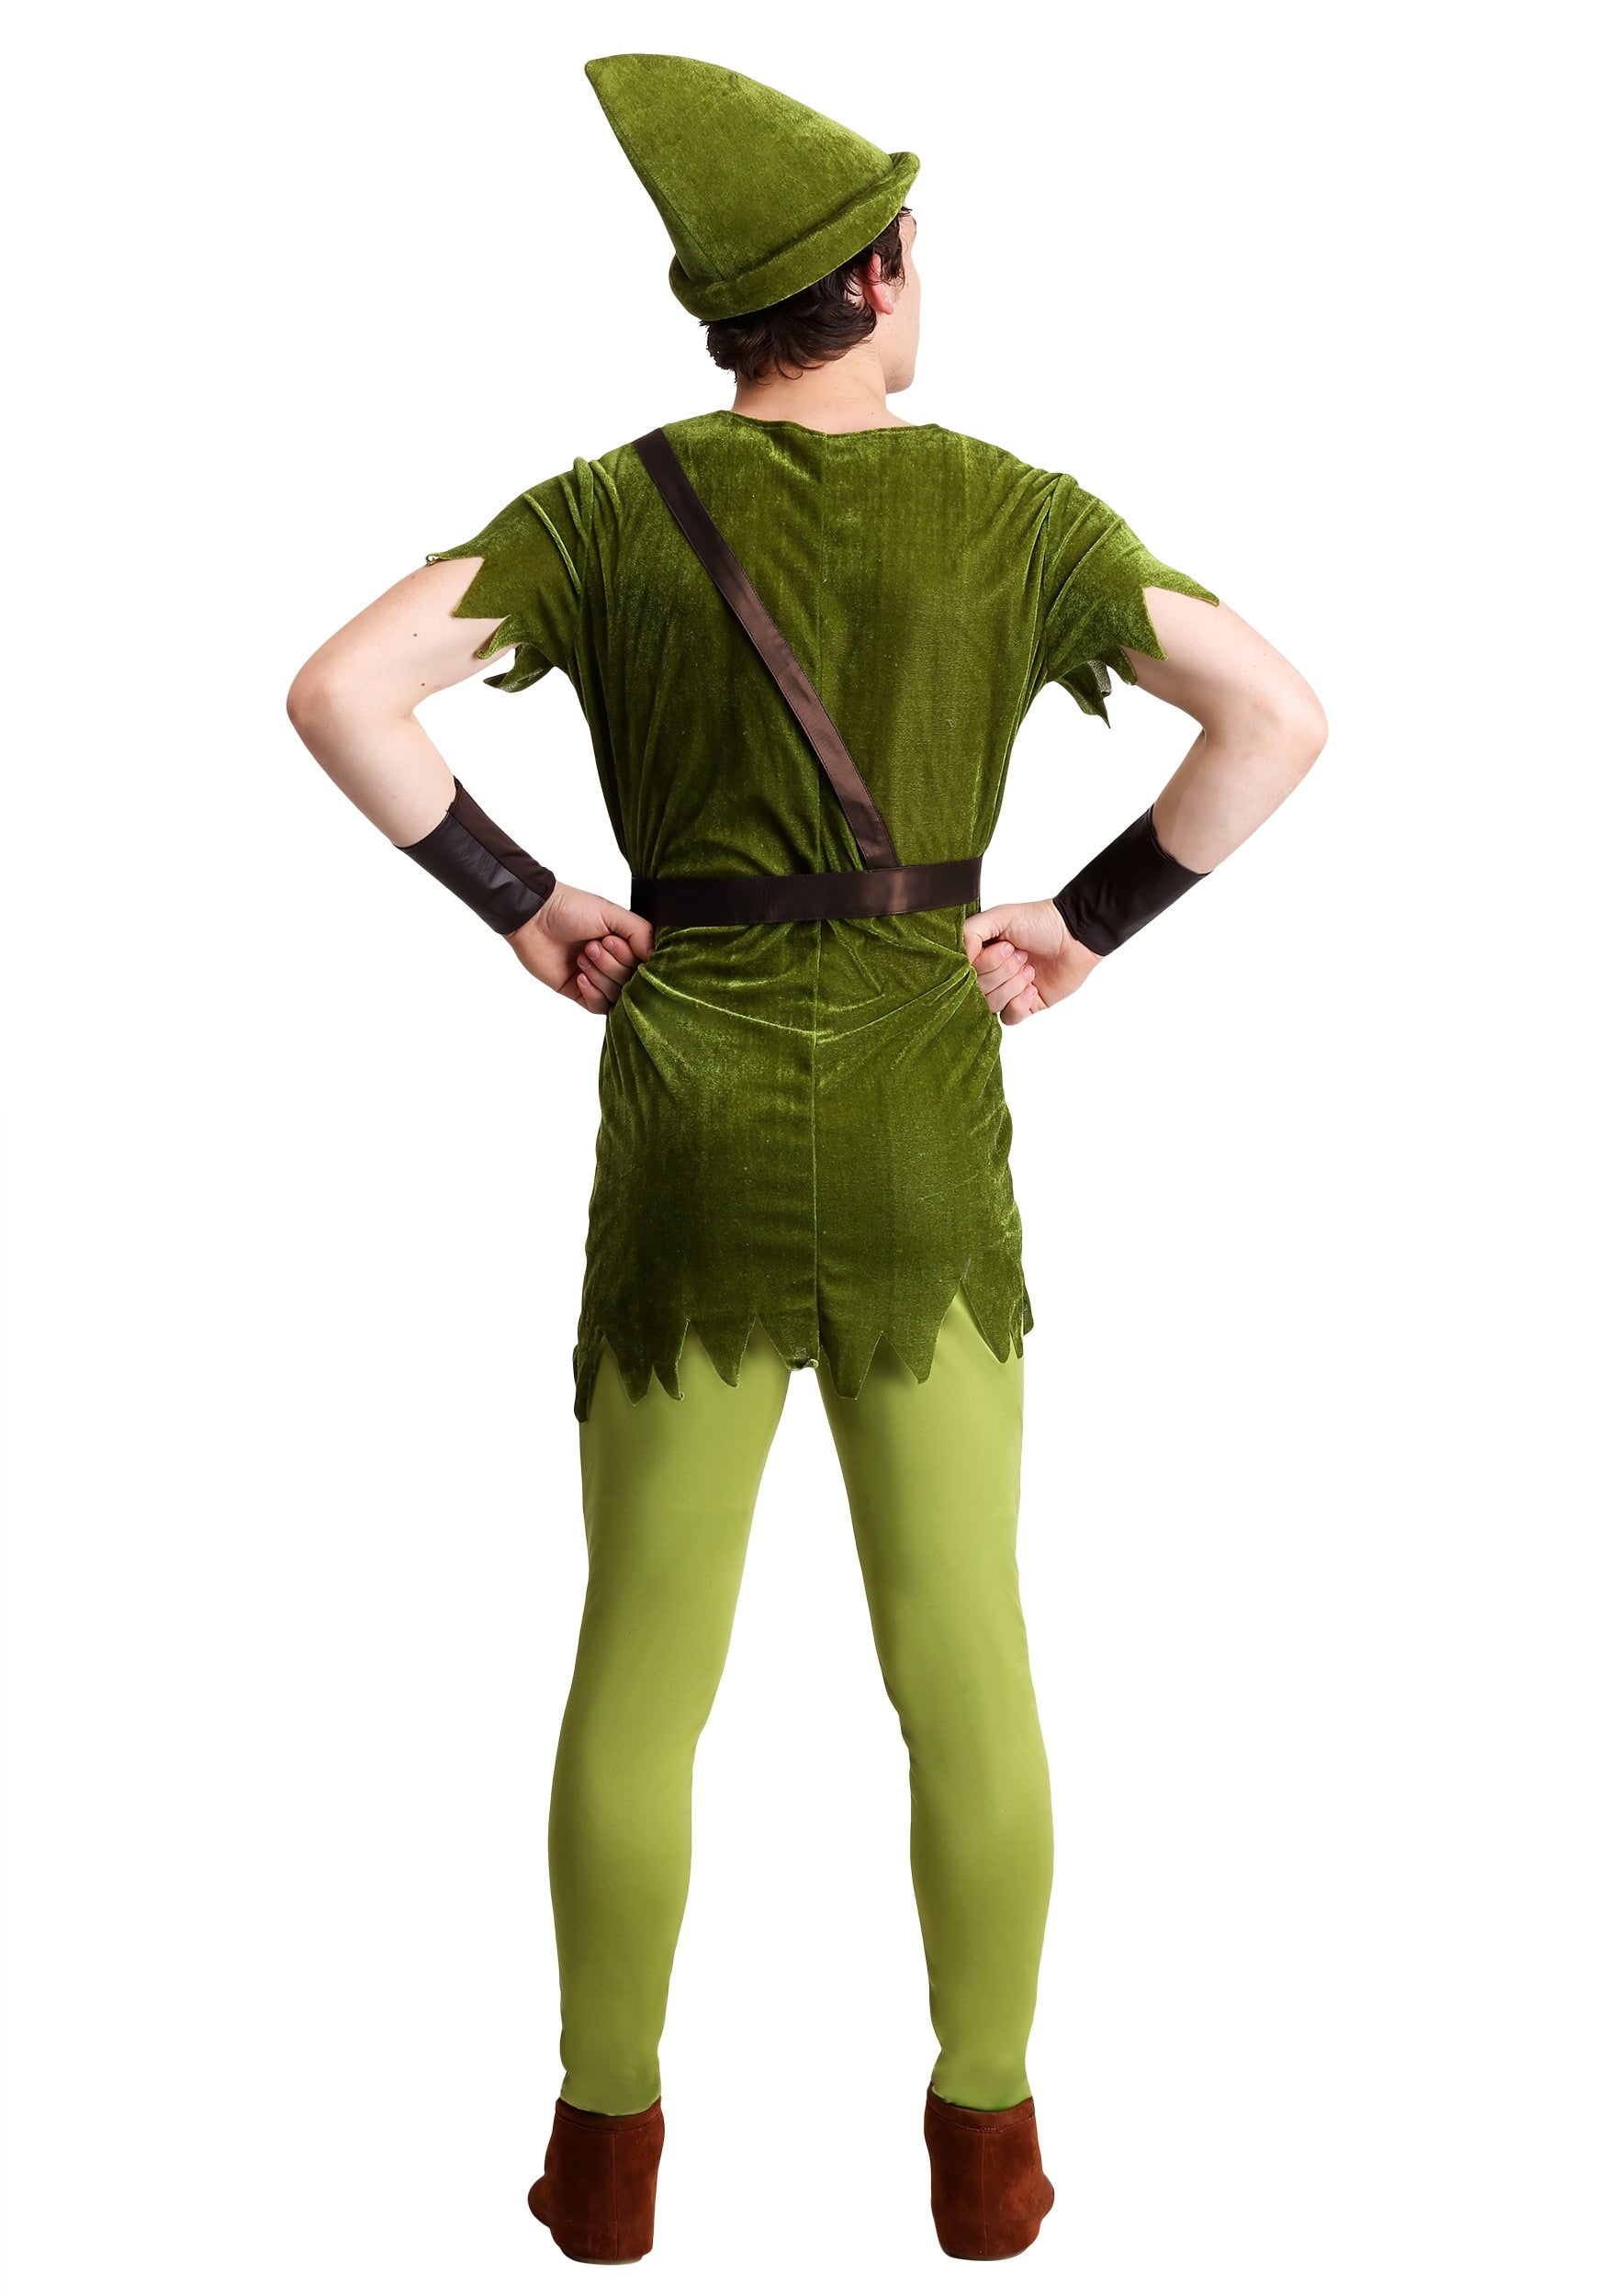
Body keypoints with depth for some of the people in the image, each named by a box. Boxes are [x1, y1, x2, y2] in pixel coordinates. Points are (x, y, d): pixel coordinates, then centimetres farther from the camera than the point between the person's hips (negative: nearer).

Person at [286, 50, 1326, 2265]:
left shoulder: (612, 507, -2)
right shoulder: (1011, 507, -2)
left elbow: (341, 692, -13)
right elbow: (1282, 714, -8)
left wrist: (525, 909, -2)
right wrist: (1086, 926, 1)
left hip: (690, 1130, 0)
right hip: (919, 1133, 0)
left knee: (642, 1660, 12)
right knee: (962, 1647, 12)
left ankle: (608, 2144, 21)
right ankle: (988, 2141, 21)